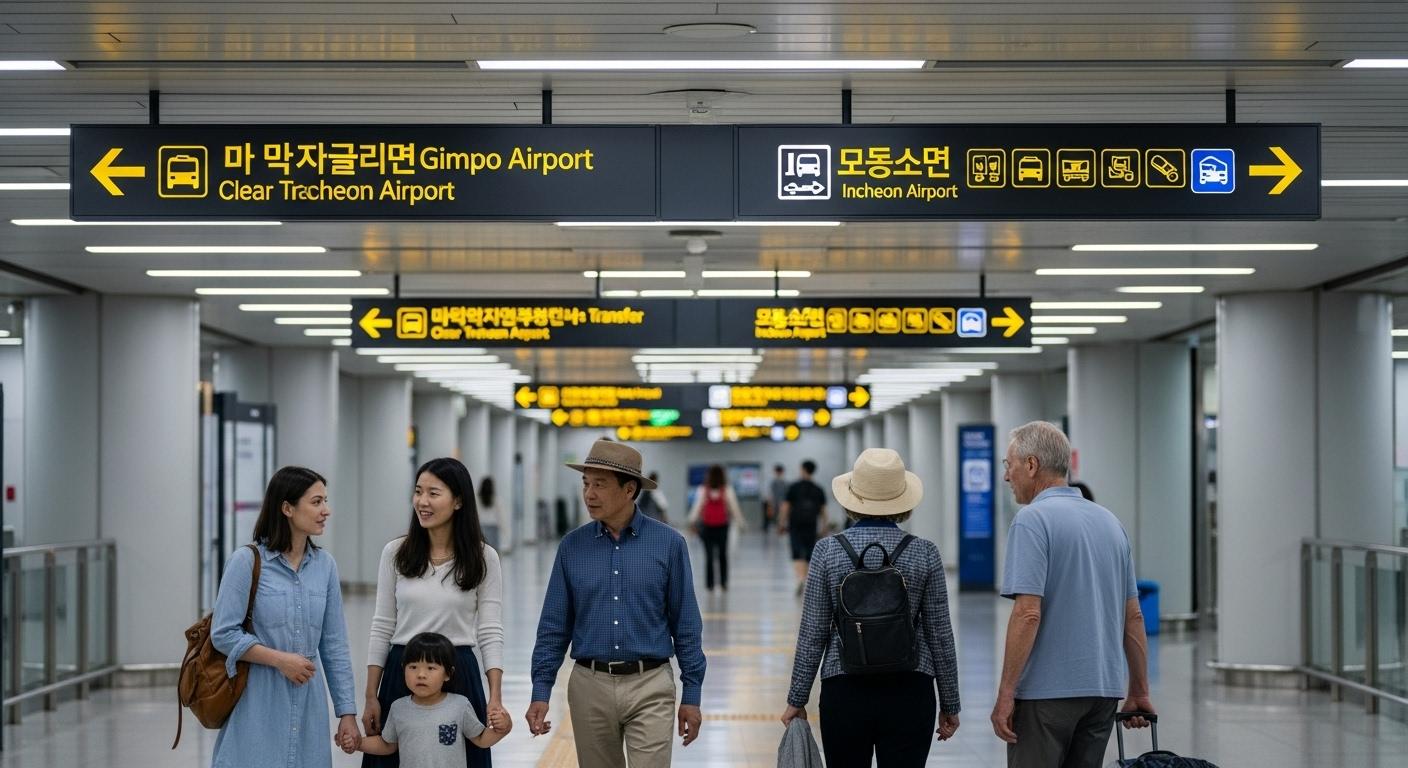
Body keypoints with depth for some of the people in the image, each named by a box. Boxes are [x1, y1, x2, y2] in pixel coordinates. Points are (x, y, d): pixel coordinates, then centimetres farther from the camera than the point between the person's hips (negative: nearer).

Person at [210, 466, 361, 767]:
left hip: (308, 707, 4)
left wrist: (347, 711, 6)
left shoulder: (325, 565, 6)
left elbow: (335, 645, 8)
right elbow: (223, 634, -8)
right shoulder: (248, 561, -7)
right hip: (258, 708, -4)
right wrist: (280, 659, -15)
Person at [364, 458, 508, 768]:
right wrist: (371, 696, 2)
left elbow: (490, 632, -3)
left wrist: (495, 698, -12)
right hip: (401, 675, 1)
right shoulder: (395, 553, 1)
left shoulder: (483, 557, -3)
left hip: (459, 676, -1)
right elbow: (382, 627, 5)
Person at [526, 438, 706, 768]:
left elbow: (686, 625, 1)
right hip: (590, 687, 2)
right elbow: (554, 627, 5)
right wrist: (541, 692, -2)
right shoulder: (572, 546, 2)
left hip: (650, 687, -2)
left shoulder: (668, 543, -2)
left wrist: (692, 694, -1)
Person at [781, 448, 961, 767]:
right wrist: (949, 704, 10)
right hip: (909, 694, 0)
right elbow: (939, 635, 0)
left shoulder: (828, 550, -4)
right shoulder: (924, 553, -4)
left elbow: (813, 633, -3)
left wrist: (797, 699, 6)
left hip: (845, 693, 0)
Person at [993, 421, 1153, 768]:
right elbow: (1133, 617, 15)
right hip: (1105, 688, 7)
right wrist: (1139, 691, 19)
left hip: (1046, 690, -7)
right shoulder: (1110, 521, 13)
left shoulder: (1032, 520, -11)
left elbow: (1028, 614, -19)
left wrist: (1006, 693, -15)